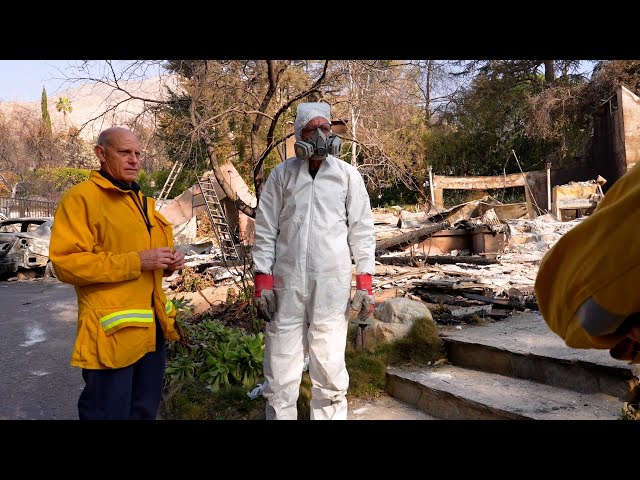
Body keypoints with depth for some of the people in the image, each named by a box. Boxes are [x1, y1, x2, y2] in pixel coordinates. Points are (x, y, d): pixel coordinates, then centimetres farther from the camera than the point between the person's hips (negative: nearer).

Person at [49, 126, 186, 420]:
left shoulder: (142, 201, 18)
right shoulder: (81, 197, -10)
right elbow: (66, 263, -20)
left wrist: (169, 262, 6)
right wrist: (136, 262, -24)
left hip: (152, 327, 8)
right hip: (113, 331, -8)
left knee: (146, 409, 20)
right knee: (110, 412, 4)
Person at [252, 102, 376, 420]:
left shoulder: (348, 175, 4)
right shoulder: (281, 174, 5)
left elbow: (362, 230, 5)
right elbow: (265, 230, 5)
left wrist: (365, 282, 0)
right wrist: (262, 281, -1)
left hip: (332, 285, 0)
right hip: (286, 284, 1)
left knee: (329, 368, 7)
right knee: (280, 370, 6)